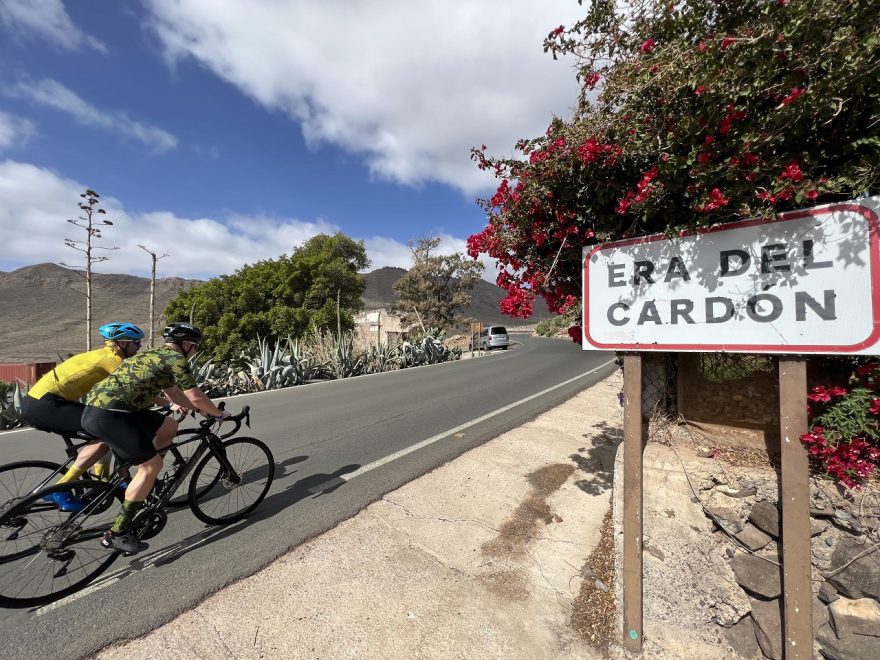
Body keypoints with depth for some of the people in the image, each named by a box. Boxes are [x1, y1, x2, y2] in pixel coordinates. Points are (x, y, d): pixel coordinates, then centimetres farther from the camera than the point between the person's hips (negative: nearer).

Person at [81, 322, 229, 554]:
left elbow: (175, 395, 30)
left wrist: (204, 410, 32)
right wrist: (219, 414, 8)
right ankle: (117, 533, 3)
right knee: (152, 465, -5)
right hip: (109, 413, -10)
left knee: (169, 426, 19)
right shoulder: (175, 358, -6)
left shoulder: (155, 355, 24)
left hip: (97, 406, 10)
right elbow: (195, 396, -7)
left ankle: (145, 482, 24)